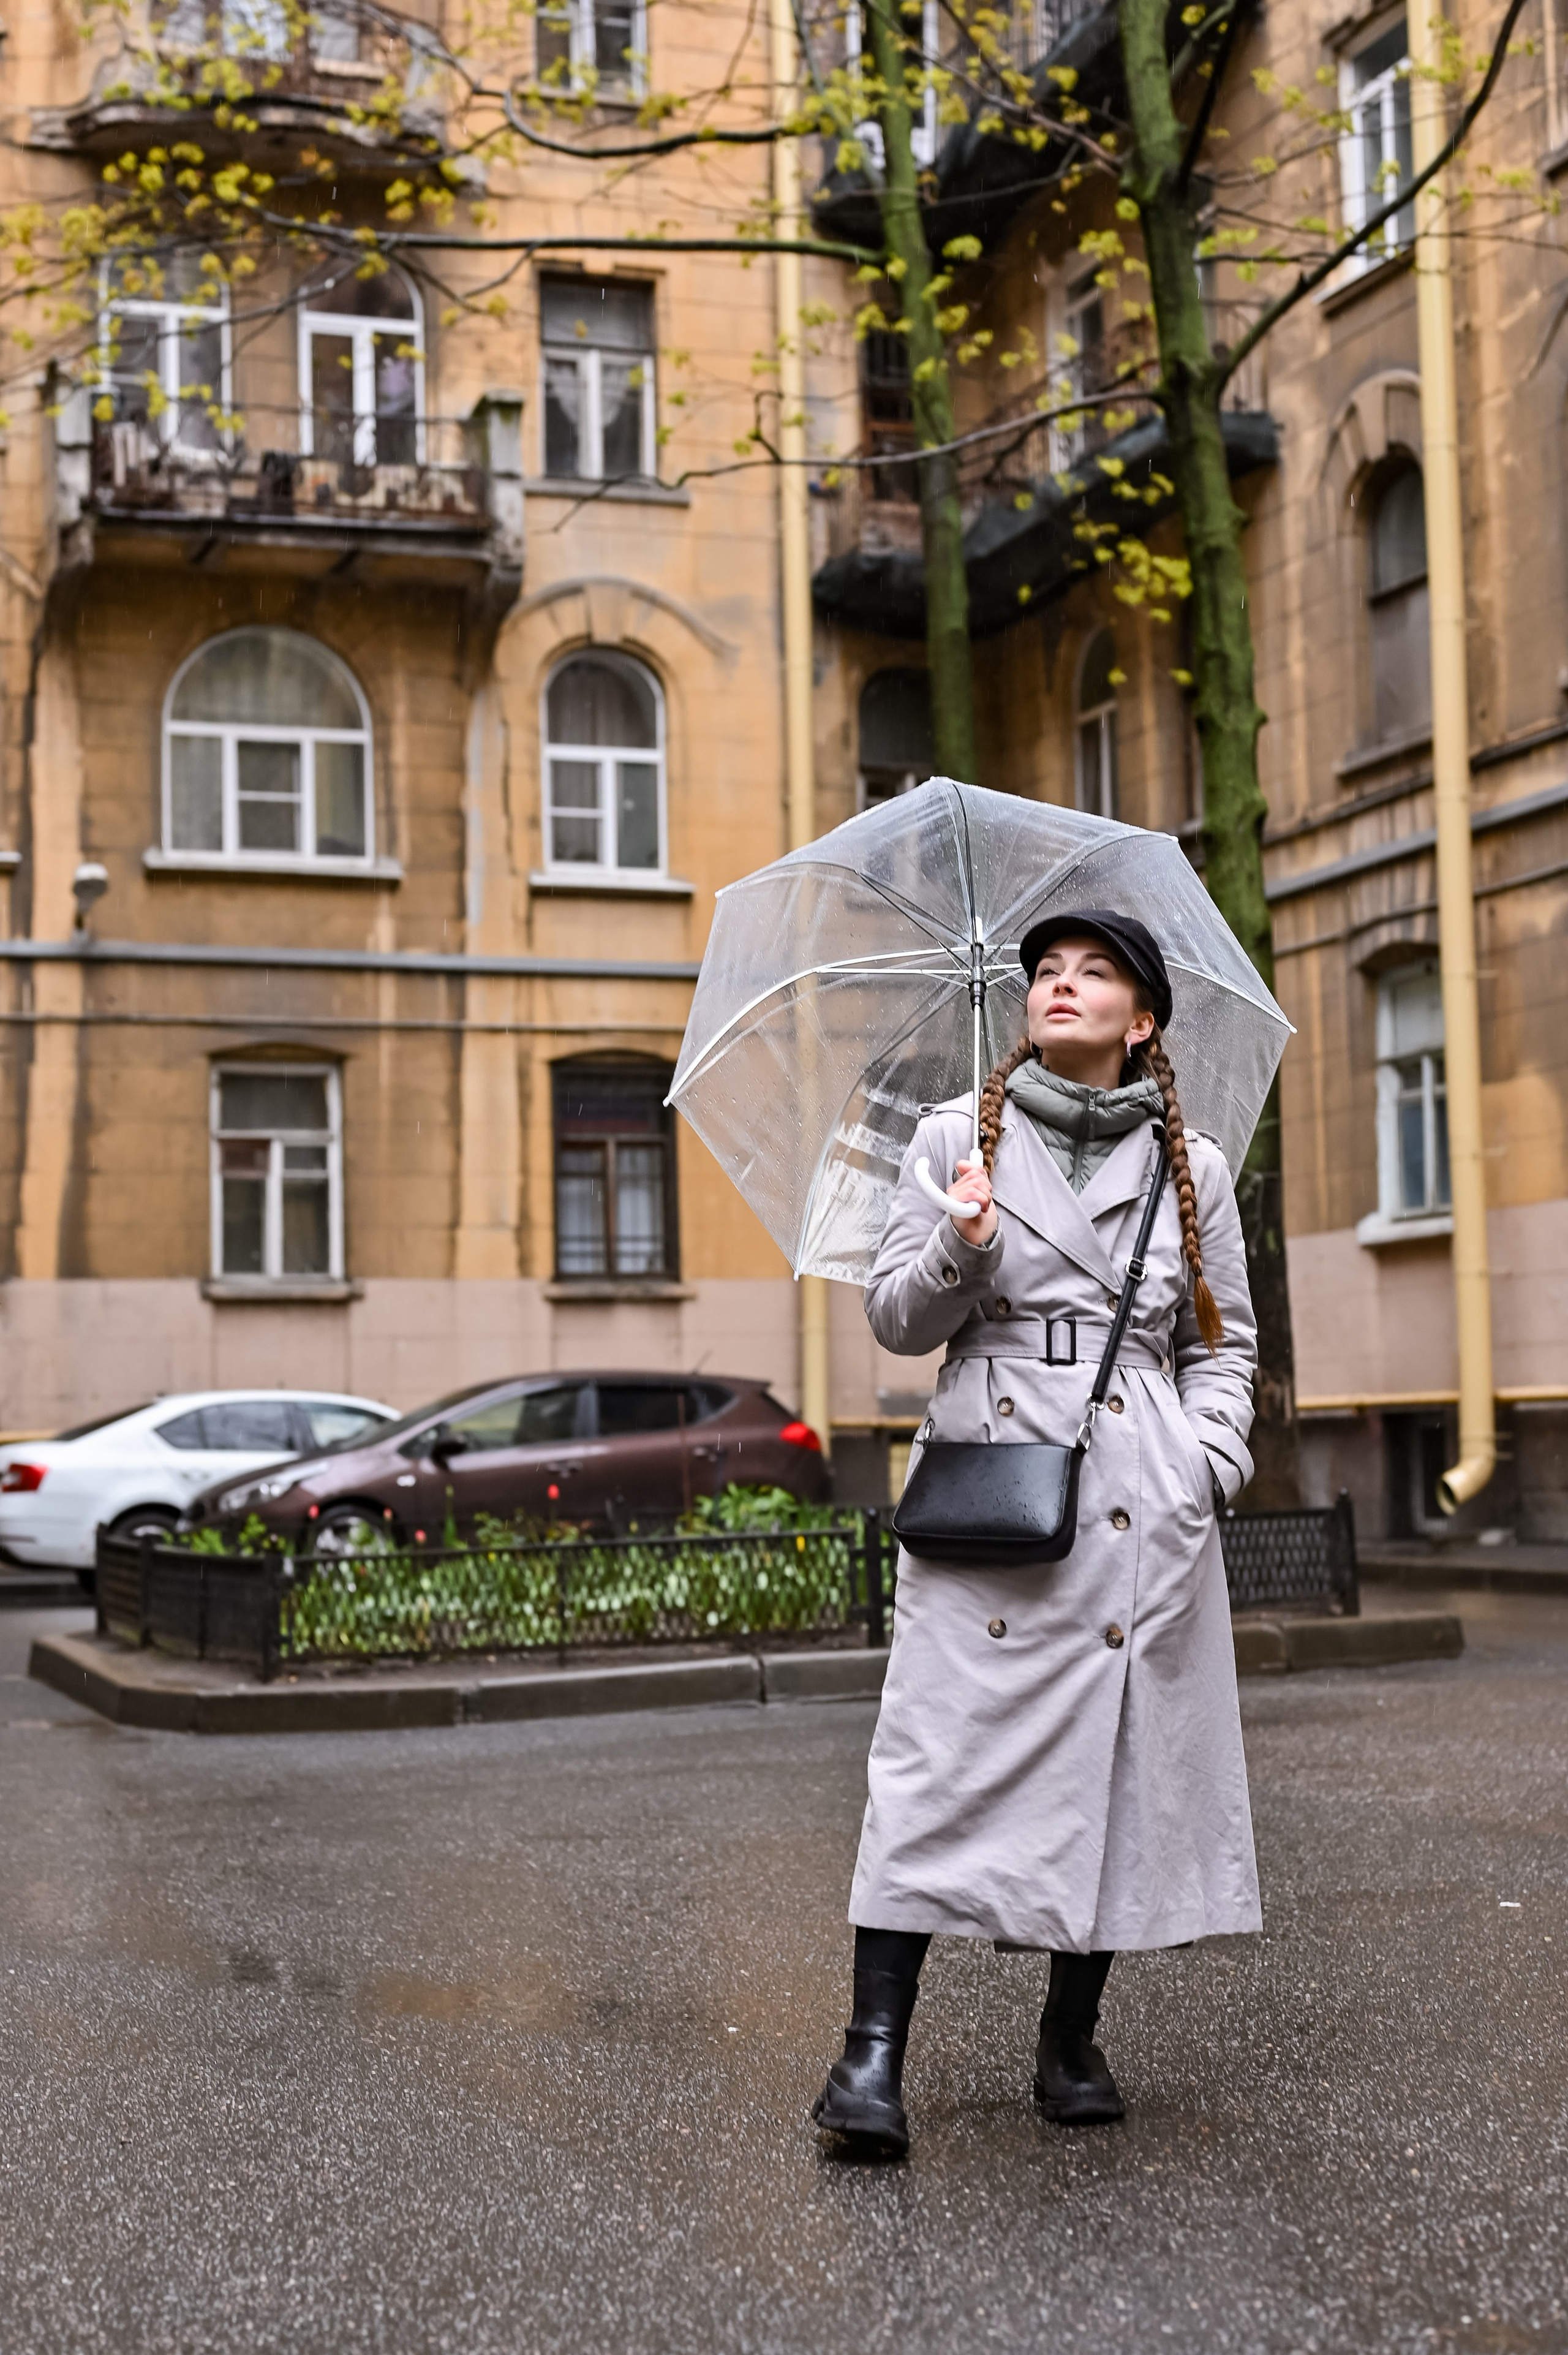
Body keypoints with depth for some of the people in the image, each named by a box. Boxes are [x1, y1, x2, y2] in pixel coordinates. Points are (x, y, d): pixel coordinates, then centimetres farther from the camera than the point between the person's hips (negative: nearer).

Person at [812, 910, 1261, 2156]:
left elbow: (1225, 1343, 15)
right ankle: (874, 2048, -4)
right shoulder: (956, 1137, 8)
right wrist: (957, 1251, -13)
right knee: (940, 1753, -8)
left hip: (1142, 1501, 2)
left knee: (1120, 1754, 3)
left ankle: (1072, 2042, 18)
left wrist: (1212, 1457, -1)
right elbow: (896, 1319, 7)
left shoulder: (1192, 1167, 11)